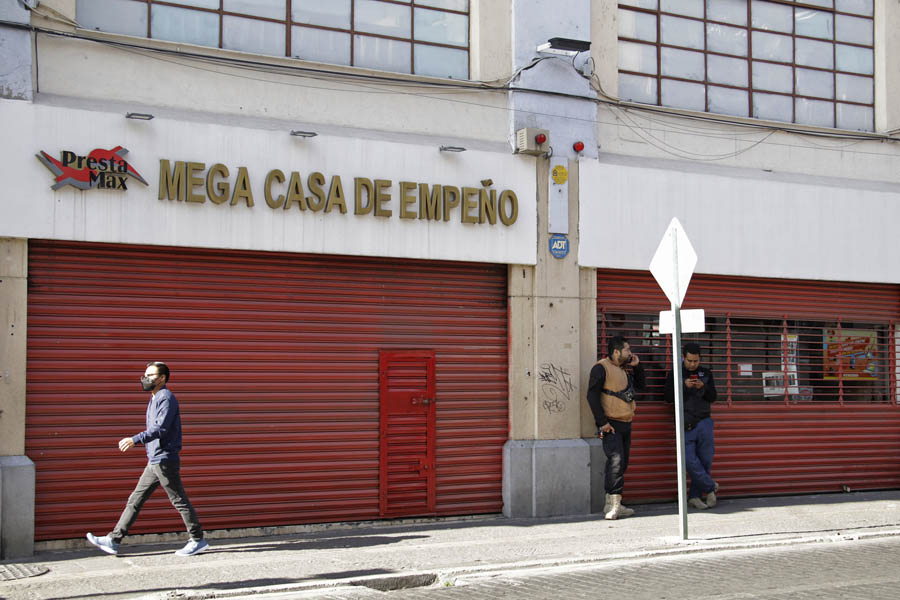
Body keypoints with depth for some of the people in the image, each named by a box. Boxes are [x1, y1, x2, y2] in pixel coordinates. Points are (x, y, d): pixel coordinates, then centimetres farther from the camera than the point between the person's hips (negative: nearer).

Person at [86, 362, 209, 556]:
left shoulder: (166, 398, -12)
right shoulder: (155, 399, 18)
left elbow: (160, 429, -23)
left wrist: (135, 440, -31)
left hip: (164, 460, -9)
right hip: (154, 461, 9)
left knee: (179, 500, -2)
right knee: (135, 500, 8)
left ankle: (198, 540, 7)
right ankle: (113, 541, 10)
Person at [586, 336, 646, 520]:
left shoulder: (622, 370, 18)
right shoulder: (601, 368, -10)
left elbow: (641, 385, 26)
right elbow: (592, 396, -16)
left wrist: (636, 366, 10)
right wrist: (602, 422, -20)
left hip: (625, 424, 9)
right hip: (611, 425, -9)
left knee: (621, 464, 9)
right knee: (616, 461, -19)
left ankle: (612, 505, 15)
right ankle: (614, 504, -17)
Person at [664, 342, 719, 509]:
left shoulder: (706, 373, 11)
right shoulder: (674, 374, 4)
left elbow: (713, 397, 9)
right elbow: (668, 397, -2)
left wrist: (703, 387, -11)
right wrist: (684, 386, -16)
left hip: (704, 422, 2)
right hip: (685, 425, -2)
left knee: (705, 460, 1)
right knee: (690, 461, -11)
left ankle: (695, 496, 12)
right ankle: (710, 487, 10)